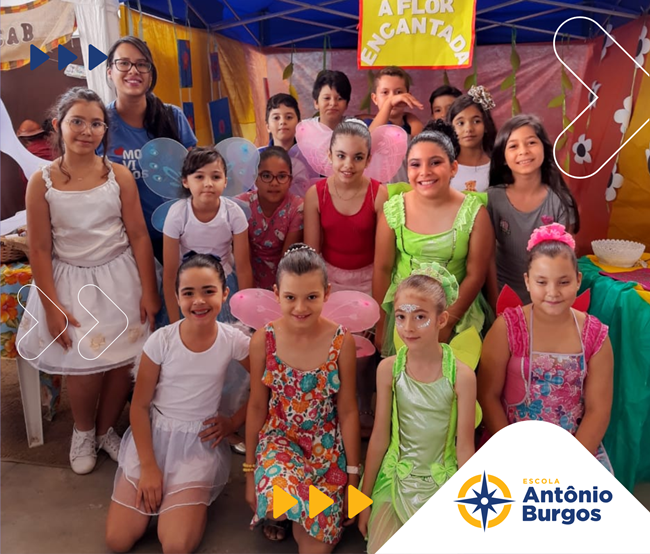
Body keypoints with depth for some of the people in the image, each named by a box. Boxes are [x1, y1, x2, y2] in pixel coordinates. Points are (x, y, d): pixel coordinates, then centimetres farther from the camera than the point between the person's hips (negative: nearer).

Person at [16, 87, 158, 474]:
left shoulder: (119, 175, -4)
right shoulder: (42, 182, -5)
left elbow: (139, 236, -3)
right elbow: (40, 250, -4)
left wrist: (149, 291, -5)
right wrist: (52, 307, -7)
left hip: (119, 279, 1)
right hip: (71, 282, -1)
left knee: (123, 362, 0)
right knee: (84, 367, -7)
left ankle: (106, 429, 29)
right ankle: (83, 431, 25)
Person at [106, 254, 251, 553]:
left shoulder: (234, 341, -15)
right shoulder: (161, 341, -14)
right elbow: (139, 406, -7)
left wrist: (232, 422, -3)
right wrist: (148, 467, -9)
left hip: (199, 442, -1)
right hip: (153, 434, 1)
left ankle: (196, 497, 16)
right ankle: (157, 490, 23)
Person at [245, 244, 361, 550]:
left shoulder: (341, 341, -13)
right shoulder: (263, 340, -11)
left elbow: (347, 411, -5)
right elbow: (257, 407, -1)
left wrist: (353, 476, -1)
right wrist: (250, 469, 5)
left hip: (327, 446, 1)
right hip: (278, 438, 0)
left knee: (316, 545, -7)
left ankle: (289, 512, 23)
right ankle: (274, 511, 4)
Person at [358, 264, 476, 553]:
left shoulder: (461, 375, -15)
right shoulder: (388, 368, -10)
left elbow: (465, 446, -8)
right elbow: (379, 436, -3)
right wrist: (364, 498, 3)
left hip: (442, 483, -1)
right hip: (396, 480, 1)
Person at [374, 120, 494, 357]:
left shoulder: (474, 213, -13)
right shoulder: (393, 210, -10)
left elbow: (475, 275, -9)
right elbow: (382, 269, -4)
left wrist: (446, 323, -10)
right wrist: (381, 324, -2)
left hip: (456, 313, -1)